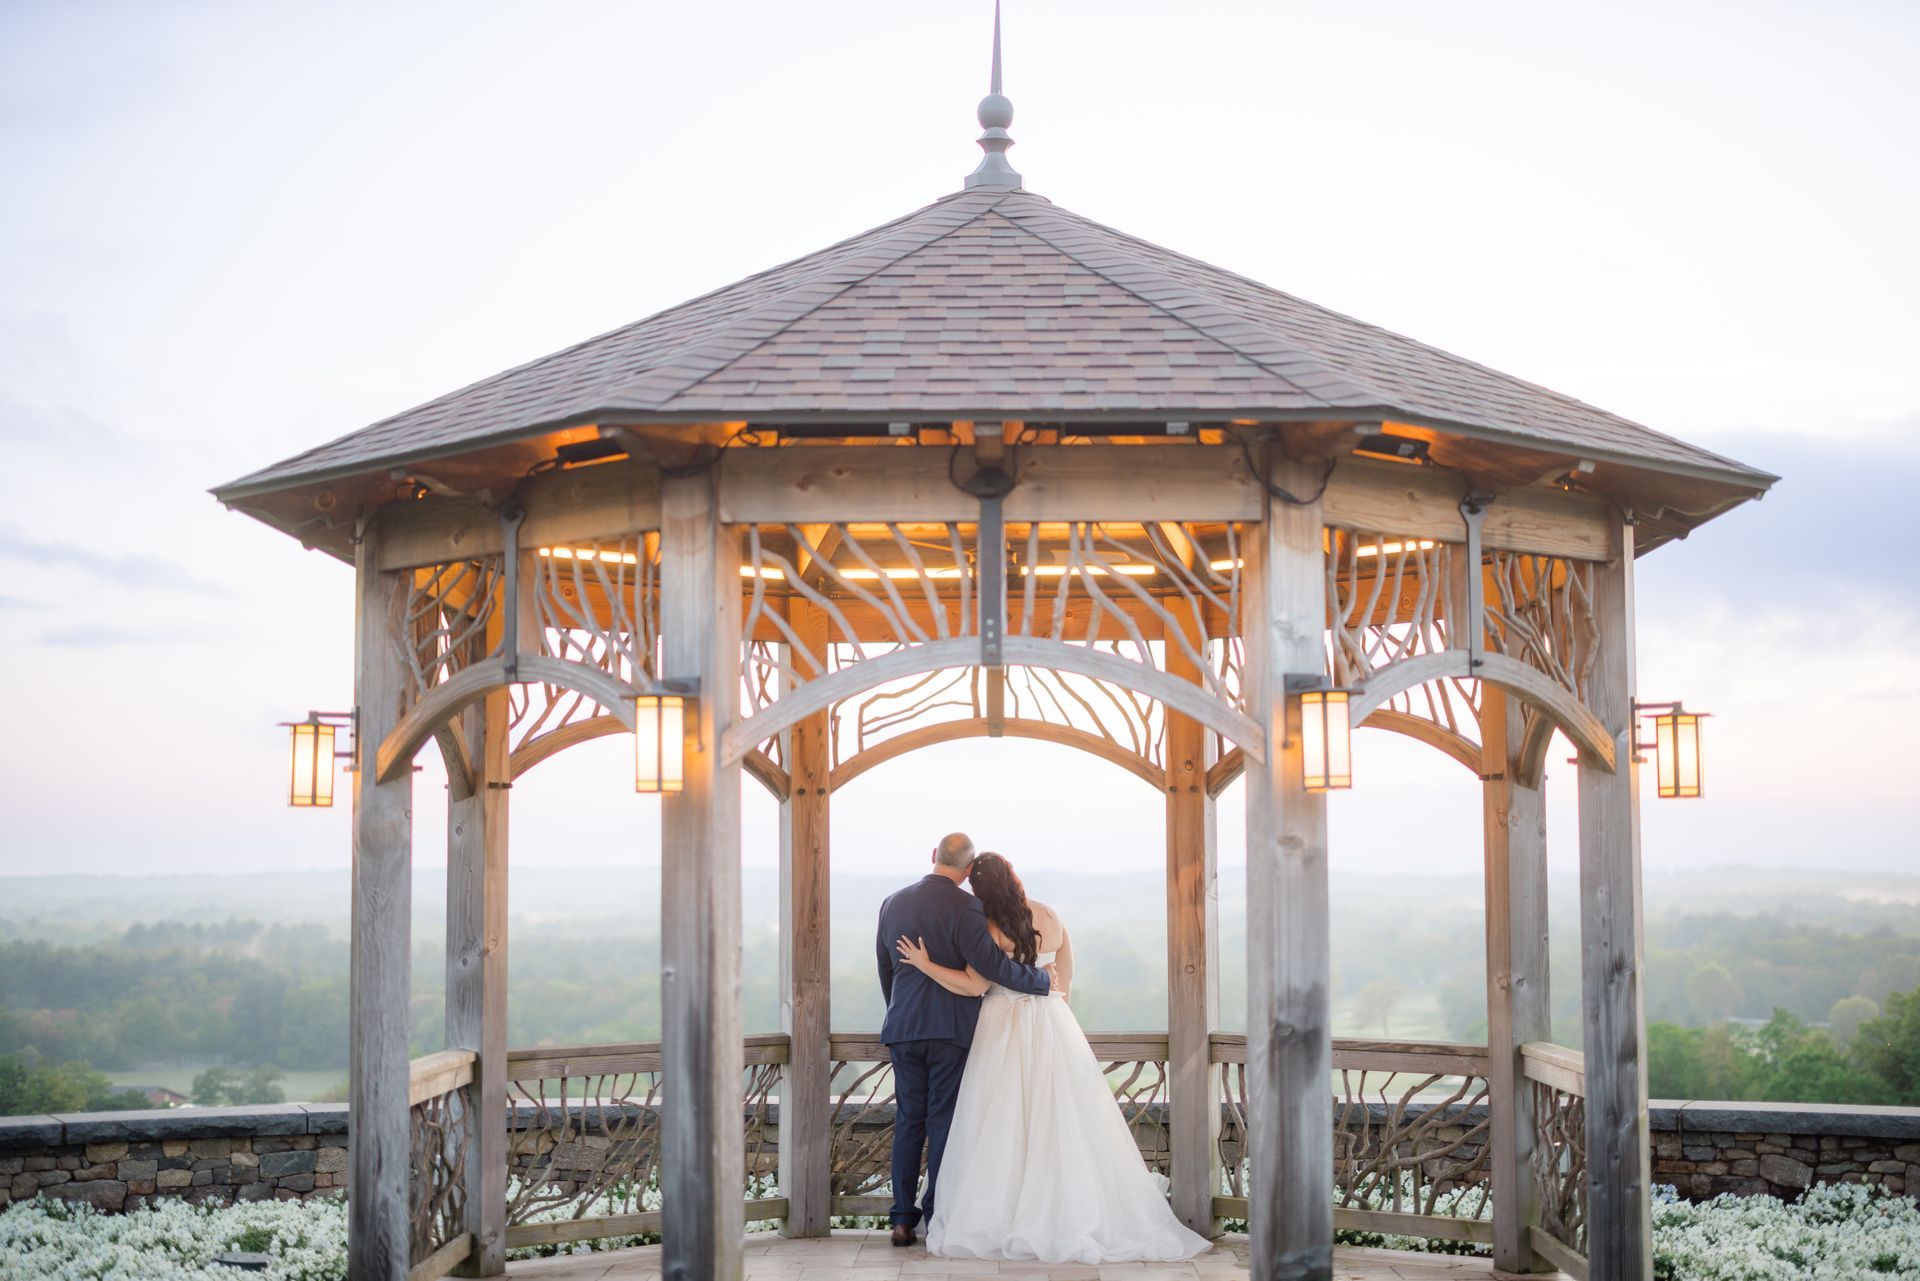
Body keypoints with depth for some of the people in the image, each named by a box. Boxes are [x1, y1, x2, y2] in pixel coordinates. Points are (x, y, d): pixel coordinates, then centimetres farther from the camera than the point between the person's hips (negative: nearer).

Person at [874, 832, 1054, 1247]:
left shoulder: (892, 903, 9)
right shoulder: (964, 907, -11)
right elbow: (993, 964, -17)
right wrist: (1042, 980, -3)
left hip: (903, 1027, 5)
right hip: (951, 1027, -5)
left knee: (908, 1121, 10)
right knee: (944, 1121, 2)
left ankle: (903, 1218, 9)